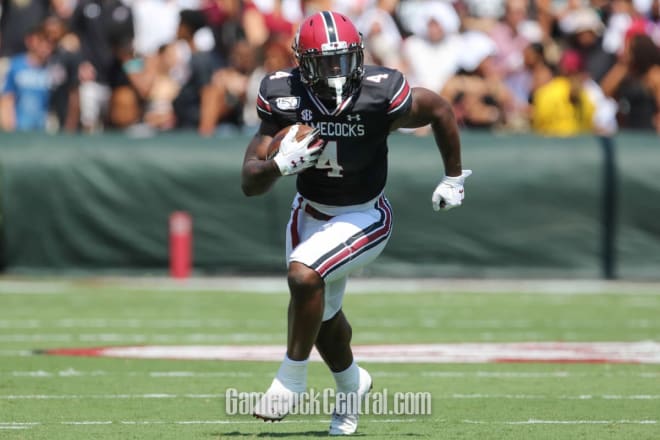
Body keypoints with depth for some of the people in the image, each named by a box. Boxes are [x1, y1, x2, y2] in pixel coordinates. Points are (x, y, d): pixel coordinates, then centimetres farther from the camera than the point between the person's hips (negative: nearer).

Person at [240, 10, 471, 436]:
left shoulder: (379, 94, -28)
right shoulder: (284, 98, -21)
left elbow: (441, 109, -7)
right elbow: (250, 184, -20)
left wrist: (454, 178, 3)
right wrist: (280, 164, -42)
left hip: (364, 217, -4)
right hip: (310, 212, 4)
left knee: (304, 274, -29)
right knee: (322, 317, 20)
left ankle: (292, 378, -9)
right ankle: (351, 383, 51)